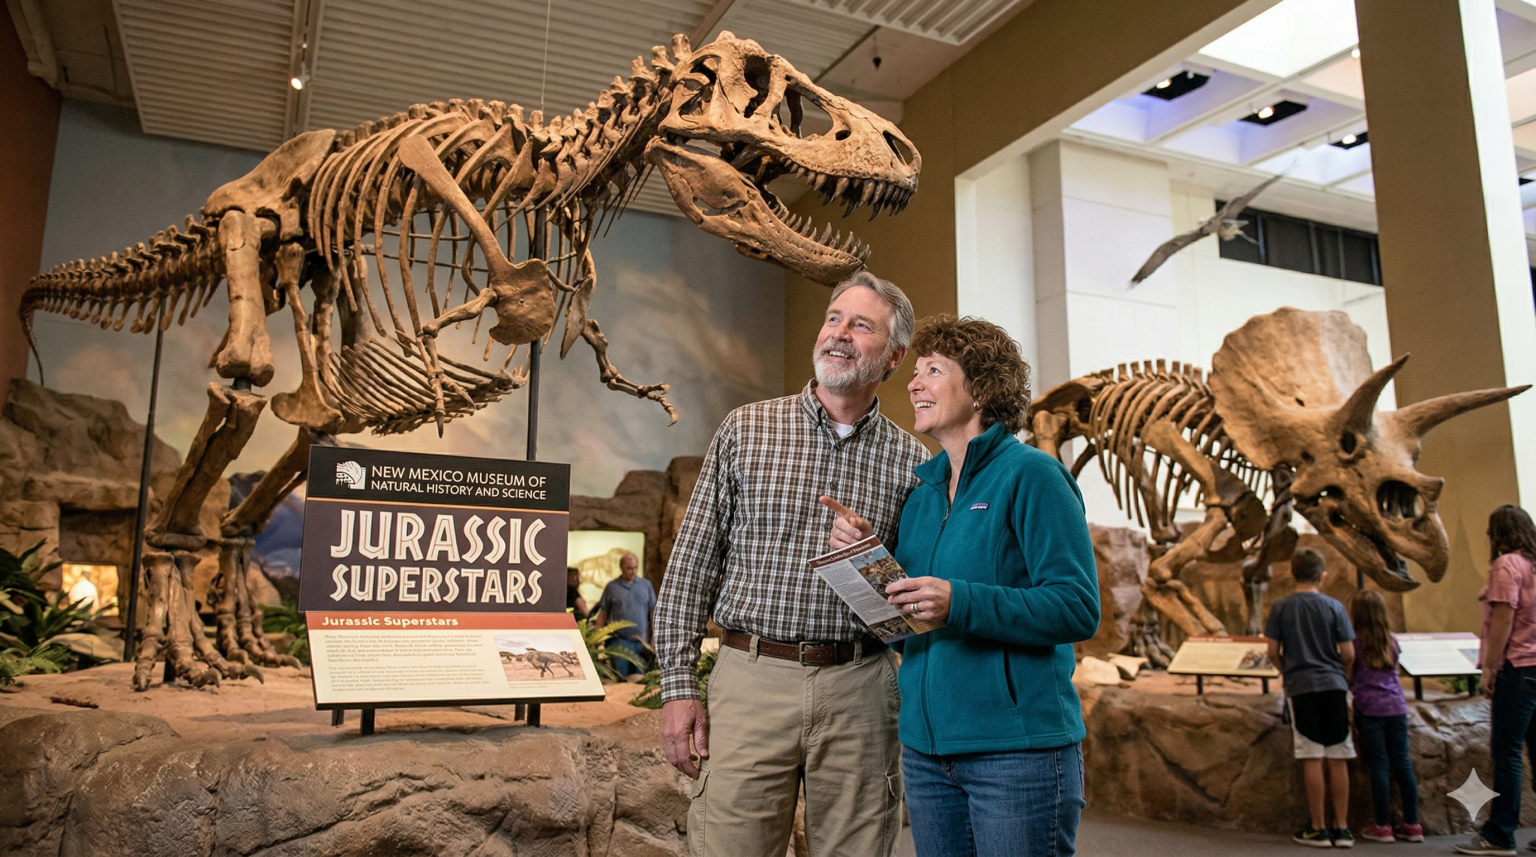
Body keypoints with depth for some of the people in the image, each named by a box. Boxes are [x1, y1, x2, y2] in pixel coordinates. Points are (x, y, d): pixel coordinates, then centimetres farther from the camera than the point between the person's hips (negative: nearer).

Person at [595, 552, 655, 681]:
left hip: (641, 641, 2)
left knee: (640, 678, 6)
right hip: (619, 640, -1)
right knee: (620, 677, -3)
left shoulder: (646, 585, 8)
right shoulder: (611, 587, 5)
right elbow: (603, 613, 7)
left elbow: (653, 612, 8)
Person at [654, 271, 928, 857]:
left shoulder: (911, 462, 6)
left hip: (858, 691, 1)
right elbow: (691, 563, 3)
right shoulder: (744, 431, 4)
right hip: (752, 676, -1)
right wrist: (678, 685, -2)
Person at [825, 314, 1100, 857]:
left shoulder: (1031, 475, -8)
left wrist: (960, 603, -27)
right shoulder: (922, 490, 12)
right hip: (926, 743, 7)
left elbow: (1078, 608, -16)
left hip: (1018, 745, -6)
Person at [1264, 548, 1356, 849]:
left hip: (1301, 688, -1)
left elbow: (1273, 652, 0)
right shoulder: (1334, 607, 0)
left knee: (1312, 759, 1)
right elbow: (1348, 654, -1)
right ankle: (1342, 828, 11)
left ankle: (1319, 829, 6)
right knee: (1338, 759, 6)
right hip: (1333, 686, 1)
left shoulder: (1281, 607, 0)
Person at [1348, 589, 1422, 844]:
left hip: (1370, 709, -4)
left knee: (1379, 766, -2)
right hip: (1397, 708, 4)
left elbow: (1348, 677, 1)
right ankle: (1412, 824, 13)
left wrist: (1351, 683, 22)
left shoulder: (1355, 641, -3)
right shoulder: (1391, 642, 11)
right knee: (1402, 764, 8)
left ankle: (1382, 826, 2)